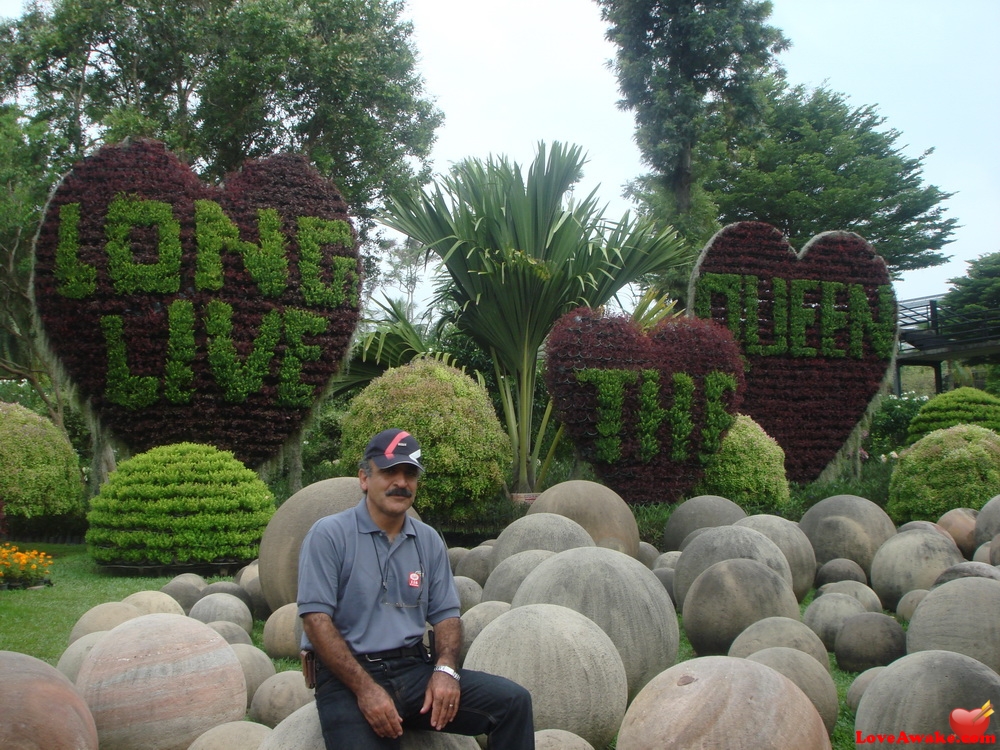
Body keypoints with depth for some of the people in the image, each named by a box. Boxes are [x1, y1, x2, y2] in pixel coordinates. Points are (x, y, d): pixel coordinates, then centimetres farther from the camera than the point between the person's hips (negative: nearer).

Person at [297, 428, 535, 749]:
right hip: (346, 677, -5)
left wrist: (445, 669, -9)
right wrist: (365, 688, -19)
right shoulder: (328, 535, -4)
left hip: (416, 670, 5)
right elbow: (316, 619, -11)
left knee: (513, 701, -11)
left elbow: (446, 614, 13)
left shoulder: (429, 541, 12)